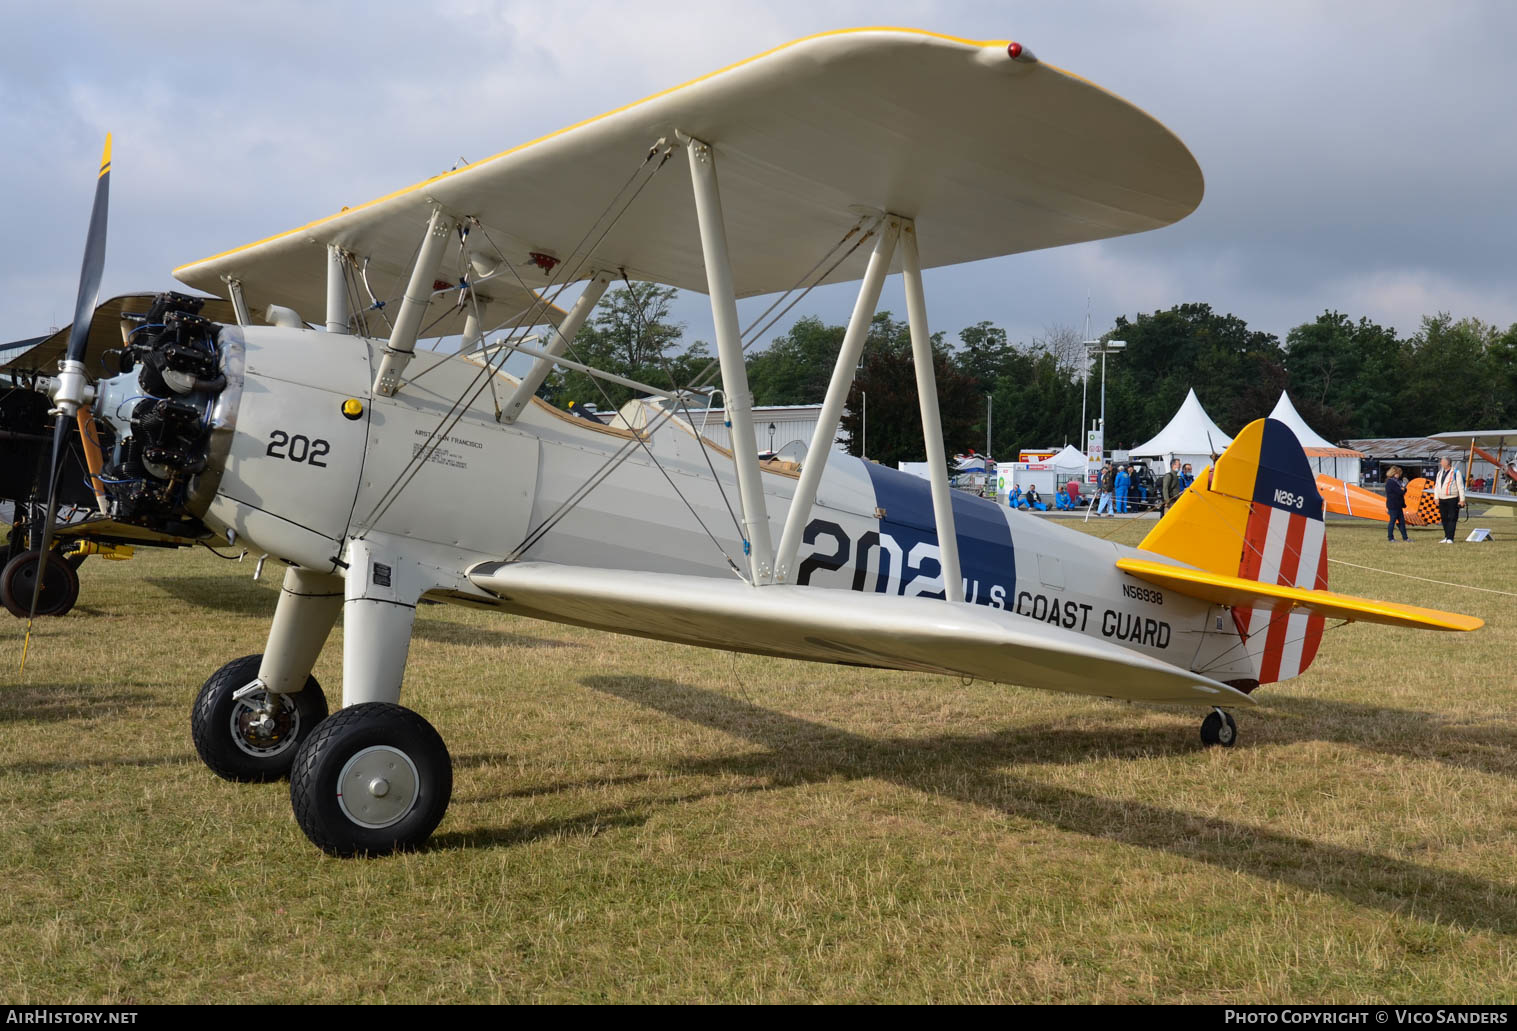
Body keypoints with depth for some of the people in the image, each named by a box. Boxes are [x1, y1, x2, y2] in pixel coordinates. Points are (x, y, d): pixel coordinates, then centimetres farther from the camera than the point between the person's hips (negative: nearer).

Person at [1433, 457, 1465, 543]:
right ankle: (1446, 537, 17)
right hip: (1442, 500, 7)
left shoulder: (1455, 472, -5)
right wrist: (1436, 497, 9)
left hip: (1452, 499, -7)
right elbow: (1436, 486, 19)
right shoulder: (1440, 473, 15)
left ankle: (1450, 538, -9)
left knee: (1452, 519, -7)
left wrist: (1462, 500, -9)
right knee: (1444, 519, 10)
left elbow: (1460, 487, -6)